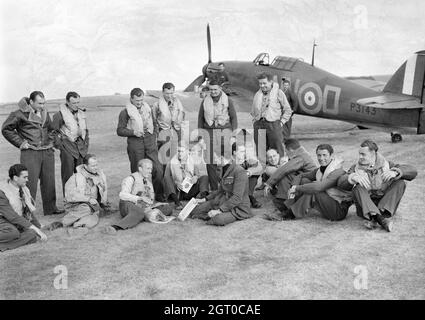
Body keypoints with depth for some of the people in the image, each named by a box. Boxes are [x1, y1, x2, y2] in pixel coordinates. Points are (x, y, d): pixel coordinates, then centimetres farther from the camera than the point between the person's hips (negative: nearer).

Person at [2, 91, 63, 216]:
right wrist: (20, 143, -5)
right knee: (30, 182, -9)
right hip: (30, 153, -6)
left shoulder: (45, 113, 14)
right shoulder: (20, 114, -6)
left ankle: (50, 208, 18)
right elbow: (6, 129, -1)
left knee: (49, 182, 8)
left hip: (47, 152, 6)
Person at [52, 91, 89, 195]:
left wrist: (86, 143, 15)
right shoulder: (60, 114, -7)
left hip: (81, 145, 5)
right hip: (67, 146, -5)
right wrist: (59, 145, -7)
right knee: (67, 174, -2)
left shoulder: (81, 112, 12)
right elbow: (53, 131, -4)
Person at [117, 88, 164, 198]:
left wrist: (154, 136, 14)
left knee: (158, 169, -2)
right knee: (137, 171, 2)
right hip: (135, 143, -4)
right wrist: (133, 132, -15)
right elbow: (120, 130, -2)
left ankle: (159, 194, 11)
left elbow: (154, 123, 25)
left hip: (150, 140, 4)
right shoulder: (125, 112, -2)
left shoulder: (148, 108, 14)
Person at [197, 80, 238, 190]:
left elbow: (234, 117, 8)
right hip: (209, 132, 2)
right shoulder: (205, 101, 10)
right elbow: (200, 118, 15)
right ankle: (214, 188, 6)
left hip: (225, 131, -2)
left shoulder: (227, 100, 6)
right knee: (210, 161, -2)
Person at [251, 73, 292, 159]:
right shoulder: (257, 94, 17)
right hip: (259, 125, 4)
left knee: (277, 149, -5)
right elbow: (253, 112, 26)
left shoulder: (278, 93, 4)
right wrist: (254, 121, 12)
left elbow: (288, 110, 5)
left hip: (273, 124, -4)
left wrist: (281, 122, -2)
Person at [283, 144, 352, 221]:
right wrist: (294, 187, -11)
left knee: (313, 189, -27)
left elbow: (319, 187, -34)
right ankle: (288, 207, -8)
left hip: (340, 211, -8)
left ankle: (293, 213, -14)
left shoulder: (338, 171, -22)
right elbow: (301, 176, 11)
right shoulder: (320, 170, 4)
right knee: (304, 181, -3)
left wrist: (297, 188, -24)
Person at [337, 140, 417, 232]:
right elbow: (341, 182, -9)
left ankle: (375, 219, -33)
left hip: (386, 206, 1)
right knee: (358, 188, -27)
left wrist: (395, 172, -24)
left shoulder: (386, 165, 8)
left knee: (400, 182, -18)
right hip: (365, 209, -1)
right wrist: (353, 177, -31)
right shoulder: (356, 168, 8)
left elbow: (412, 171, -4)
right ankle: (381, 219, -47)